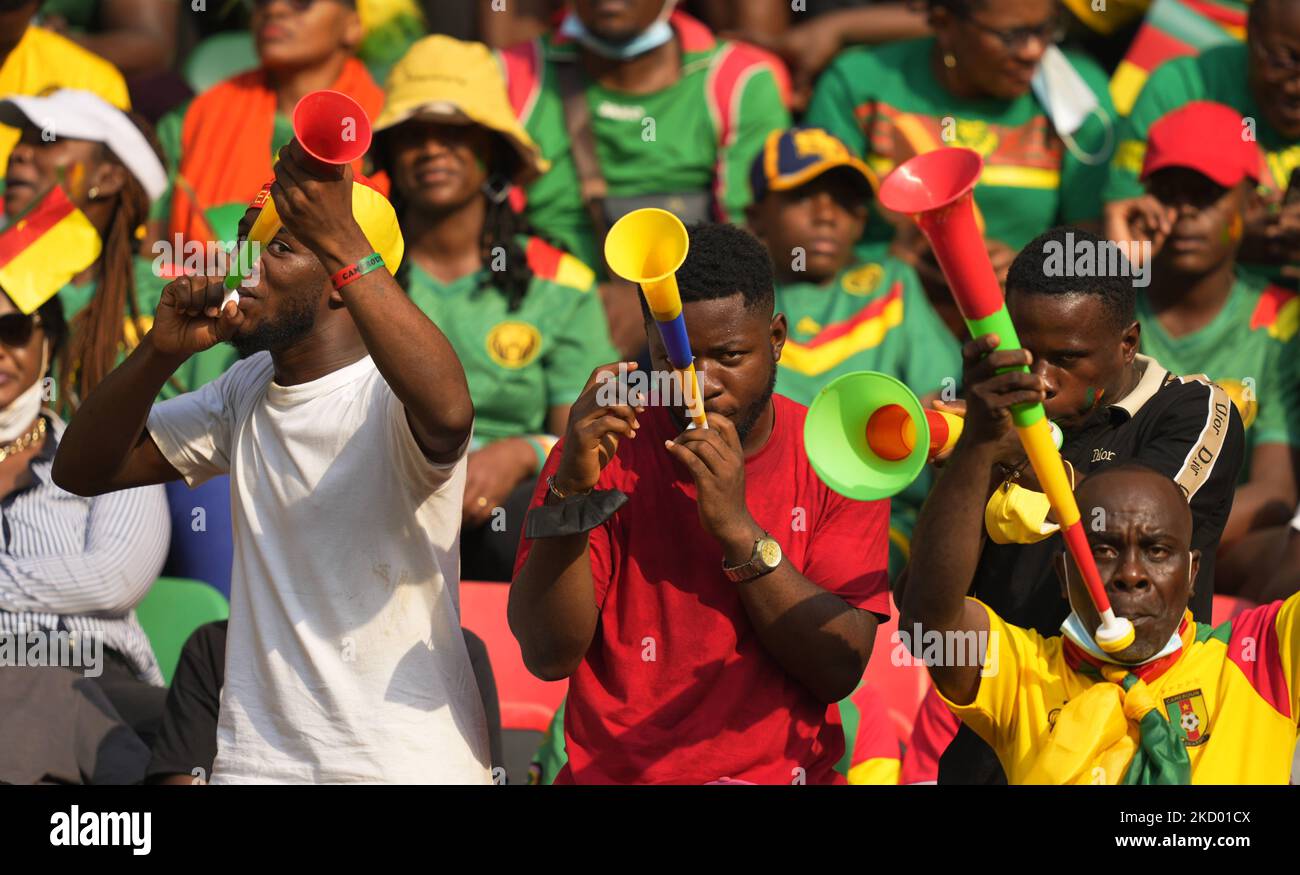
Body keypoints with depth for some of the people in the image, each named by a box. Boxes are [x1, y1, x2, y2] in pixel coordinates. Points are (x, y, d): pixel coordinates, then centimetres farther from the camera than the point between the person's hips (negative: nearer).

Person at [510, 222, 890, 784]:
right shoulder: (605, 449, 2)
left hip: (785, 772, 1)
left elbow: (841, 670, -5)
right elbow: (549, 656, -7)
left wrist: (738, 528, -14)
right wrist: (571, 490, -17)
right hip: (611, 772, -1)